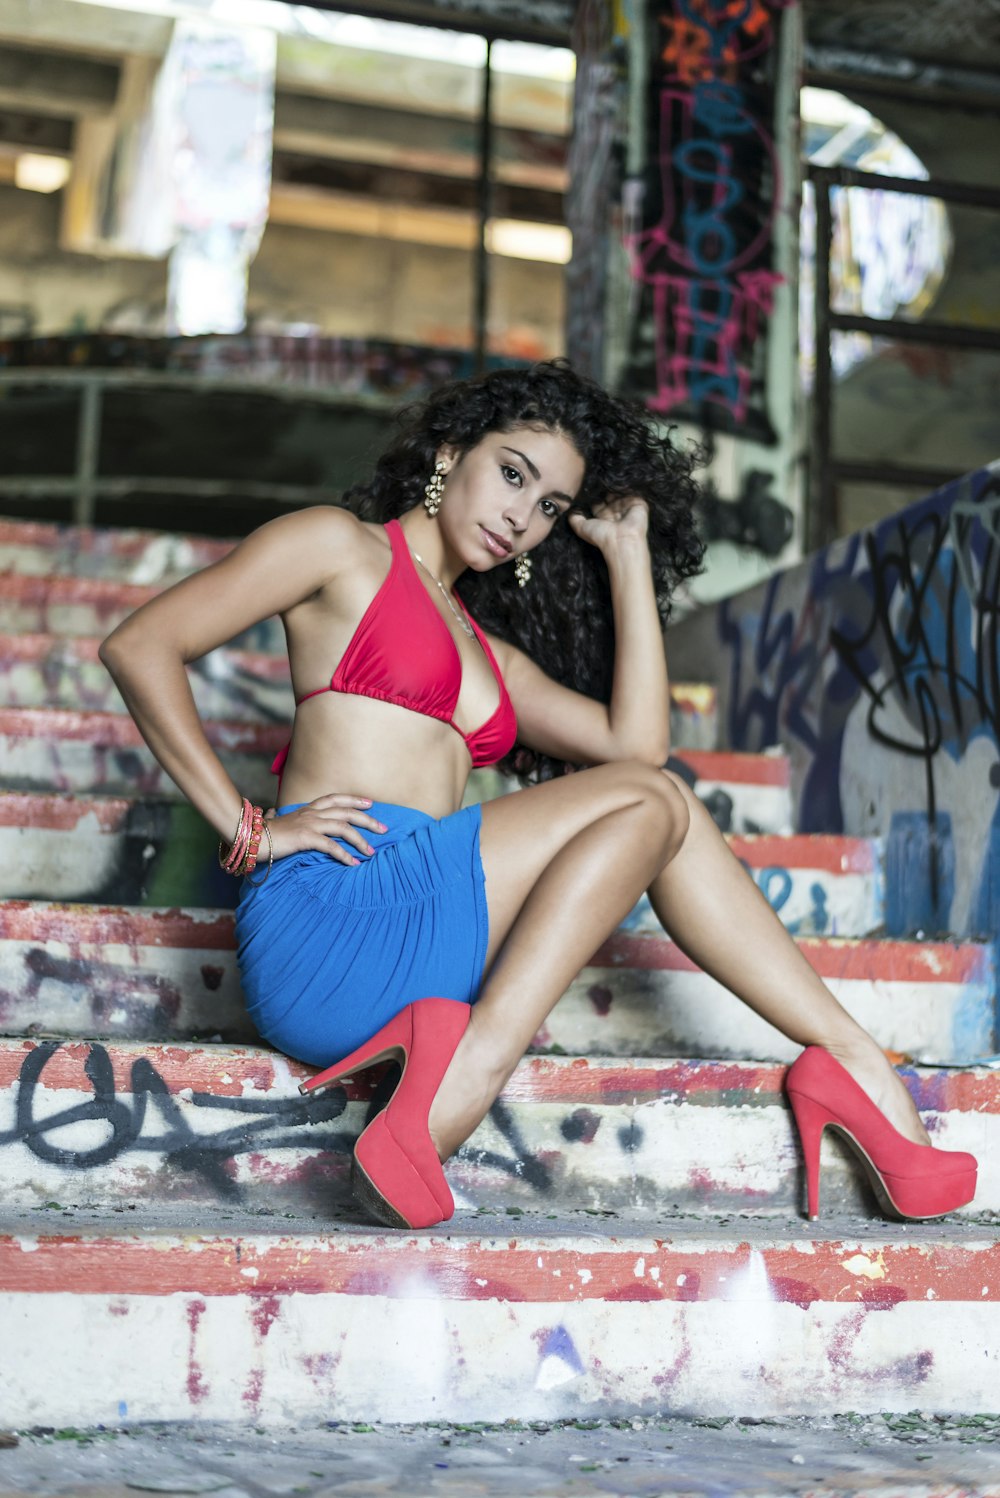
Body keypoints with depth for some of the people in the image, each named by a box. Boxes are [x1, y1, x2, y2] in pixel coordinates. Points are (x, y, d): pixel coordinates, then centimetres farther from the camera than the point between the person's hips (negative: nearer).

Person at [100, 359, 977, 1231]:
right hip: (331, 910, -7)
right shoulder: (344, 546, 8)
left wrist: (628, 549, 18)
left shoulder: (492, 655, 28)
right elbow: (139, 647, -2)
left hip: (425, 946, 7)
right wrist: (249, 828, -10)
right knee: (652, 802, -6)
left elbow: (636, 740, 12)